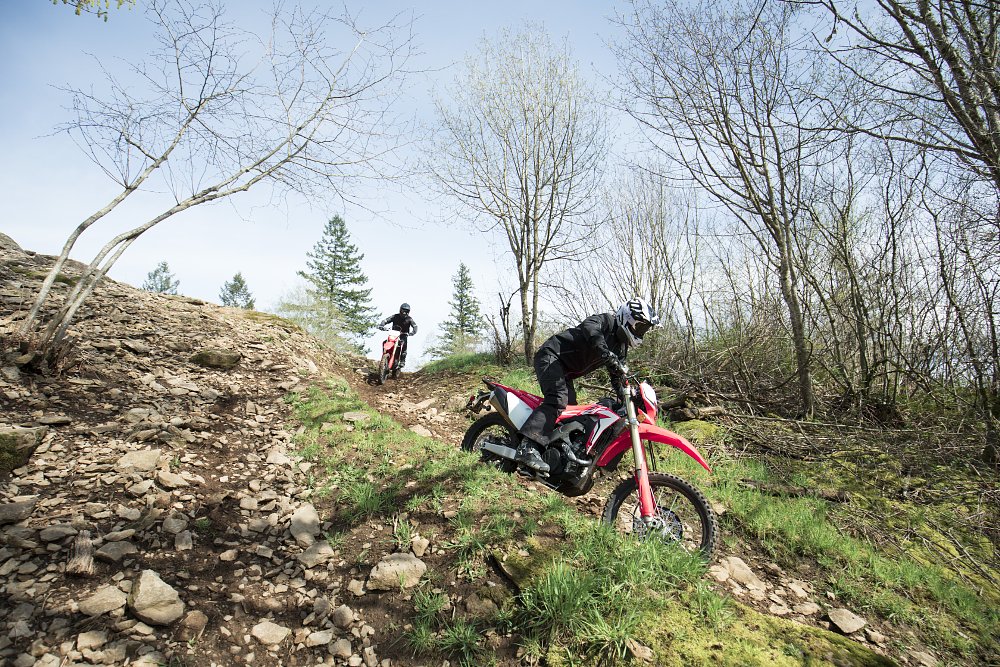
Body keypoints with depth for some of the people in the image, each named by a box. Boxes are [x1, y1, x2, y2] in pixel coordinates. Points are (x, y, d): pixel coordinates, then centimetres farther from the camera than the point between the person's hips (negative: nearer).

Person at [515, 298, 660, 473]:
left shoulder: (621, 348, 16)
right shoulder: (607, 320, -12)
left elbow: (617, 375, 20)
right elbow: (590, 326, -35)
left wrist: (625, 399, 7)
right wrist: (606, 353, -49)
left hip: (565, 371, 11)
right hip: (551, 355, -11)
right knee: (559, 399, -30)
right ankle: (528, 447, -41)